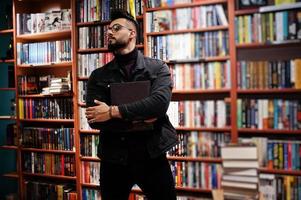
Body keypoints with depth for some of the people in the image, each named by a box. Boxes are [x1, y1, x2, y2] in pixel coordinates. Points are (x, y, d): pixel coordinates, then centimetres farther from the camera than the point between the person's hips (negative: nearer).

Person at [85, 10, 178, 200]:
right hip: (114, 157, 2)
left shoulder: (157, 67, 0)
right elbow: (94, 120, -8)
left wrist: (113, 111, -19)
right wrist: (139, 119, -16)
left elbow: (160, 102, -18)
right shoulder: (98, 76, 4)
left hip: (152, 155, -1)